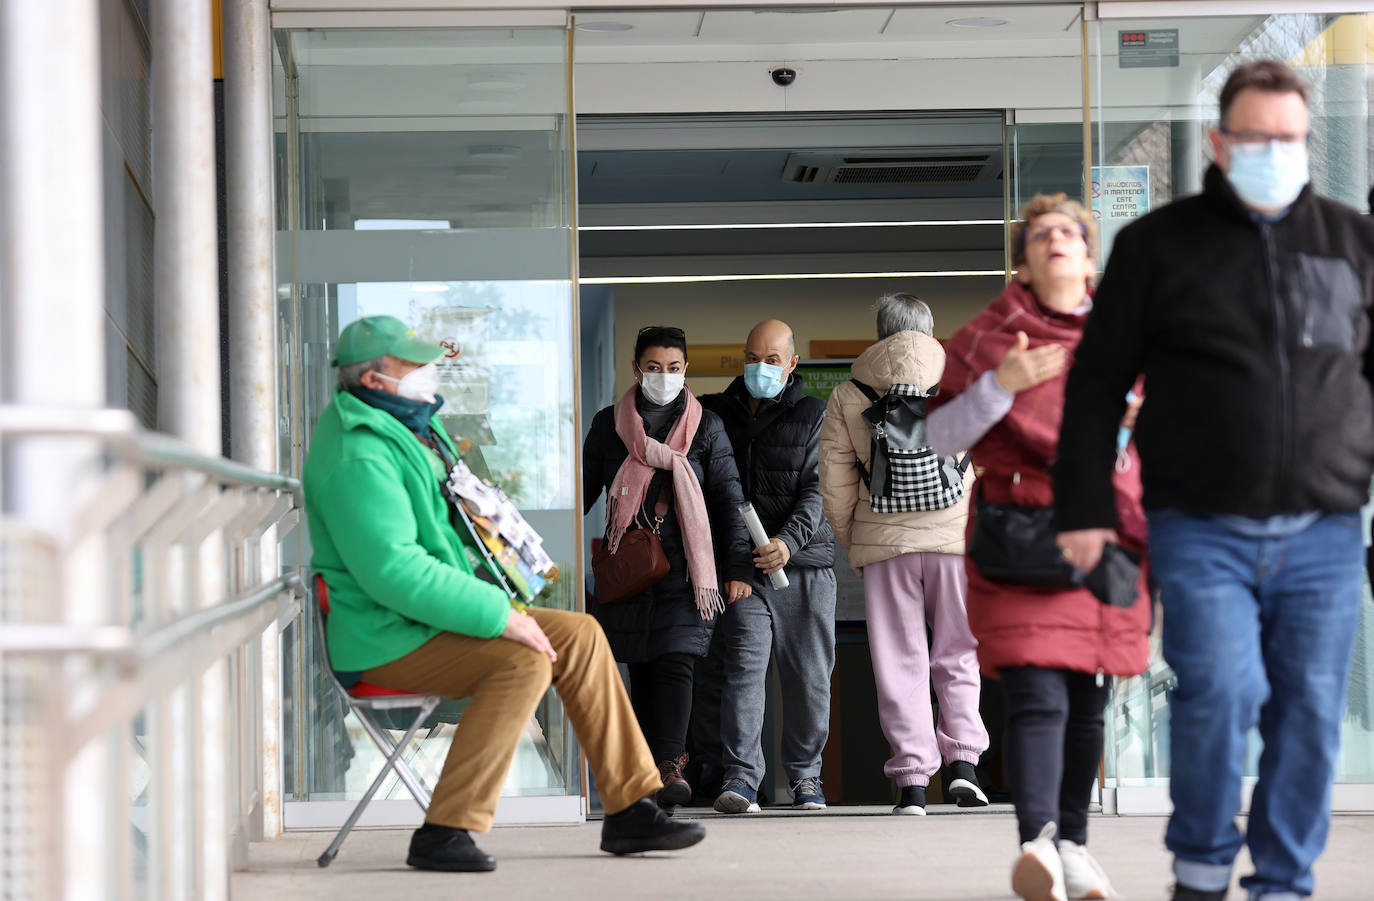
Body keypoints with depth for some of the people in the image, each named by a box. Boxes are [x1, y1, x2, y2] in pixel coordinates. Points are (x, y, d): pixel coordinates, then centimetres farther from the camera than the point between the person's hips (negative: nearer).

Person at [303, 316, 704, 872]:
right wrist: (500, 616, -27)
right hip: (385, 639, -10)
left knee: (579, 635, 1)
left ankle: (630, 810, 3)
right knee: (526, 660, -29)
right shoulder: (359, 457, -21)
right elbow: (393, 570, -30)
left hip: (431, 617, 10)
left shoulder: (414, 428, 15)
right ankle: (444, 834, -26)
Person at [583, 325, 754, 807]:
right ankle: (654, 760, 13)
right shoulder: (608, 425, 9)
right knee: (639, 668, 4)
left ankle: (670, 766, -21)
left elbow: (728, 501, 5)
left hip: (685, 566, -2)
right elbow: (583, 491, 15)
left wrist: (737, 569, -2)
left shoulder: (706, 427, 6)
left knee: (674, 662, -14)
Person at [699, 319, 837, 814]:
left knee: (808, 676, 4)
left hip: (804, 560, 0)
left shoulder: (812, 415, 4)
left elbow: (816, 489, -7)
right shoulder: (716, 413, 11)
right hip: (742, 565, 0)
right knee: (744, 664, -13)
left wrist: (789, 540, -24)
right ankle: (740, 777, -15)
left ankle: (805, 775, 18)